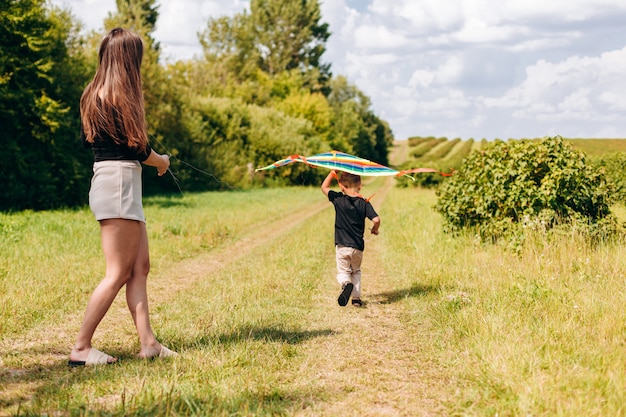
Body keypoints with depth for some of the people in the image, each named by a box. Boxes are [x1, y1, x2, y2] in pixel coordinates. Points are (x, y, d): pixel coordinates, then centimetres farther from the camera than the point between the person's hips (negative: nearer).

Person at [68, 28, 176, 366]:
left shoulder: (94, 94, 12)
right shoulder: (119, 97, -15)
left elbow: (86, 139, 20)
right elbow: (138, 148, -11)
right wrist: (162, 161, 8)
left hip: (122, 187, 9)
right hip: (119, 183, -9)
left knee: (140, 267, 8)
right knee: (118, 274, -5)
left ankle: (148, 343, 8)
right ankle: (81, 349, -1)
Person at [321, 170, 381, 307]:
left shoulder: (338, 199, -5)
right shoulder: (364, 203, -5)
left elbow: (324, 187, 9)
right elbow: (376, 220, -13)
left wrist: (332, 172, 13)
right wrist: (374, 229, 7)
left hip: (342, 245, -1)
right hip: (358, 246, 1)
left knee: (343, 271, 11)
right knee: (356, 271, 22)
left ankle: (346, 283, -23)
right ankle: (356, 297, 13)